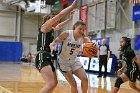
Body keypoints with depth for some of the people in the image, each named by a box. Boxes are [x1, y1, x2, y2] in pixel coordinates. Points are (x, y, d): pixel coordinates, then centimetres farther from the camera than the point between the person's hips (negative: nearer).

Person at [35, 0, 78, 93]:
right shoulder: (45, 26, -4)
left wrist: (70, 19, 37)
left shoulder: (50, 29, 19)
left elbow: (59, 26, 41)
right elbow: (60, 15, -10)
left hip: (48, 58, 11)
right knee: (50, 84, -26)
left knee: (54, 83, 19)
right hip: (42, 58, -11)